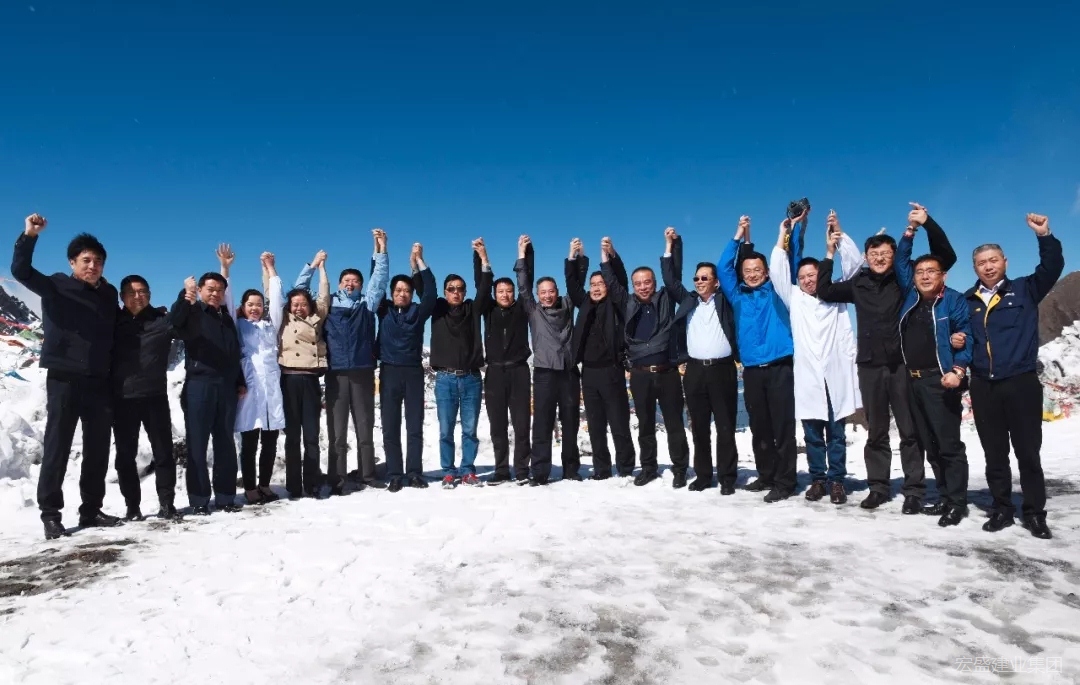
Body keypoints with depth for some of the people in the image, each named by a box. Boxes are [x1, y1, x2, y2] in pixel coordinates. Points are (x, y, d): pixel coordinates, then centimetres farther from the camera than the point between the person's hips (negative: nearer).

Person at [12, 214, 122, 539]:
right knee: (57, 447, 0)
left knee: (98, 449, 9)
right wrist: (29, 236, -29)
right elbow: (20, 271, -17)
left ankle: (91, 510, 19)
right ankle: (50, 514, 8)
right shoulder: (56, 287, -1)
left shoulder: (109, 294, 11)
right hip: (64, 380, -4)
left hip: (99, 382, 4)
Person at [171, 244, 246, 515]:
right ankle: (199, 500, 3)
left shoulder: (226, 317, 20)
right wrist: (185, 296, -40)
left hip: (226, 386, 6)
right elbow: (175, 317, -23)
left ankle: (225, 497, 14)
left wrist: (240, 382, 17)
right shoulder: (192, 312, 2)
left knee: (225, 444, 8)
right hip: (199, 384, -5)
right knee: (198, 445, -2)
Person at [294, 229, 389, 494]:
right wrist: (312, 265, 1)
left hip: (362, 372, 0)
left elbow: (380, 280, 2)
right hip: (336, 373, 0)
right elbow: (300, 290, 12)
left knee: (365, 428, 6)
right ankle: (337, 481, 4)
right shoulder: (328, 304, 12)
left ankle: (368, 476, 12)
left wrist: (381, 250, -7)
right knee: (337, 431, 1)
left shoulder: (367, 303, 11)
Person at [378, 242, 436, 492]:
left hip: (413, 371, 0)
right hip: (389, 372, 0)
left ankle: (414, 473, 10)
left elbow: (430, 292, -8)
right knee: (390, 426, 2)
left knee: (415, 425, 4)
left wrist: (419, 262, -10)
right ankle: (395, 475, 7)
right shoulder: (384, 310, 7)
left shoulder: (418, 311, 6)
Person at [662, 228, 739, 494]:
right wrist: (673, 244, 14)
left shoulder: (724, 300, 8)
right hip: (695, 370, 3)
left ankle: (727, 478, 7)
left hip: (722, 369, -3)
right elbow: (671, 278, 15)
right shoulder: (688, 301, 15)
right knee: (699, 427, 7)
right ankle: (703, 476, 15)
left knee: (725, 427, 2)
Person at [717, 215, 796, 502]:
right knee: (759, 428, 10)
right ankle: (766, 476, 21)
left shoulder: (776, 291, 10)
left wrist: (792, 228, -1)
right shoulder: (738, 296, 16)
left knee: (782, 427, -3)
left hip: (779, 368, -4)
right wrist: (739, 235, 11)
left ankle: (784, 482, 1)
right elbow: (723, 267, 11)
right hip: (751, 370, 4)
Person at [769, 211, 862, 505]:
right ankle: (817, 479, 15)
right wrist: (783, 238, 3)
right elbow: (777, 273, 4)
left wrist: (838, 234, -1)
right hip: (808, 376, 1)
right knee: (812, 434, 6)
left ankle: (836, 481, 11)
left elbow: (853, 264, 5)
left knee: (836, 434, 4)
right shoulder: (795, 299, 13)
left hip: (836, 375, -1)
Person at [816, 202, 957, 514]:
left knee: (909, 430, 2)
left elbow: (946, 257, -2)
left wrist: (928, 224, -14)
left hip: (902, 364, -2)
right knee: (876, 432, 10)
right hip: (870, 366, 3)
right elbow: (824, 291, 12)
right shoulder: (859, 284, 8)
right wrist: (829, 254, 6)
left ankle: (914, 490, 9)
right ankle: (879, 487, 19)